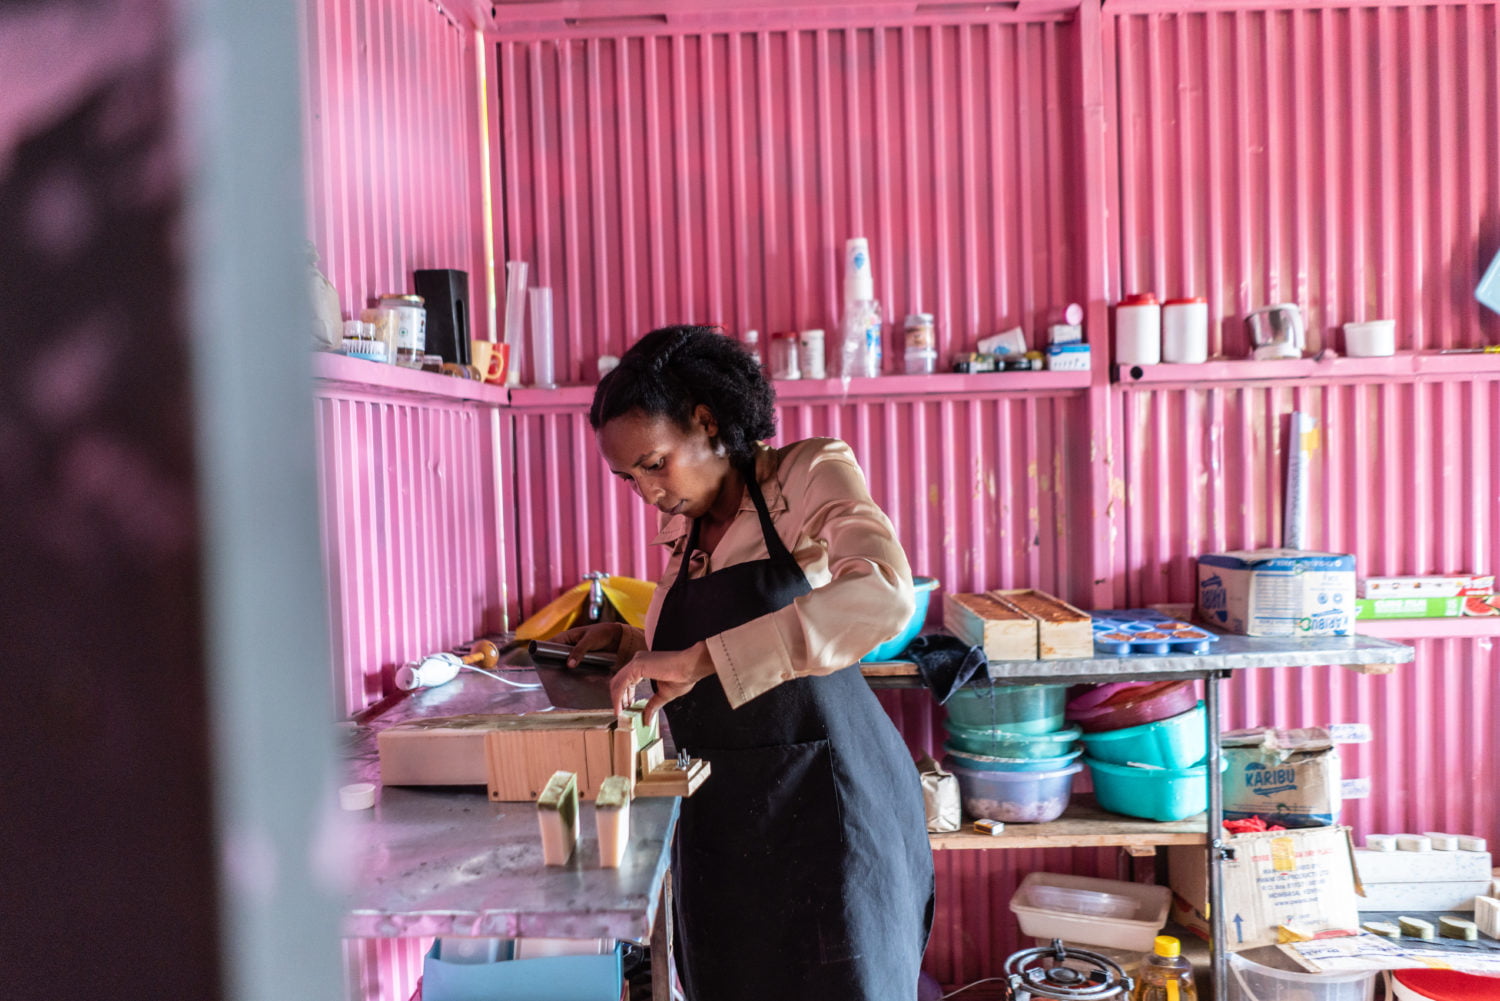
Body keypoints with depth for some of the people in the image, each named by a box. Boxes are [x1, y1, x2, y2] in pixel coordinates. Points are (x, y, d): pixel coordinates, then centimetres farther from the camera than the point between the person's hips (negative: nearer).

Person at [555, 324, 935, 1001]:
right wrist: (626, 643, 6)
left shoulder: (811, 475, -9)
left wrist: (699, 658, -31)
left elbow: (882, 595, -30)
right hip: (718, 816, 6)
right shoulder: (683, 529, 10)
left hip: (823, 798, -6)